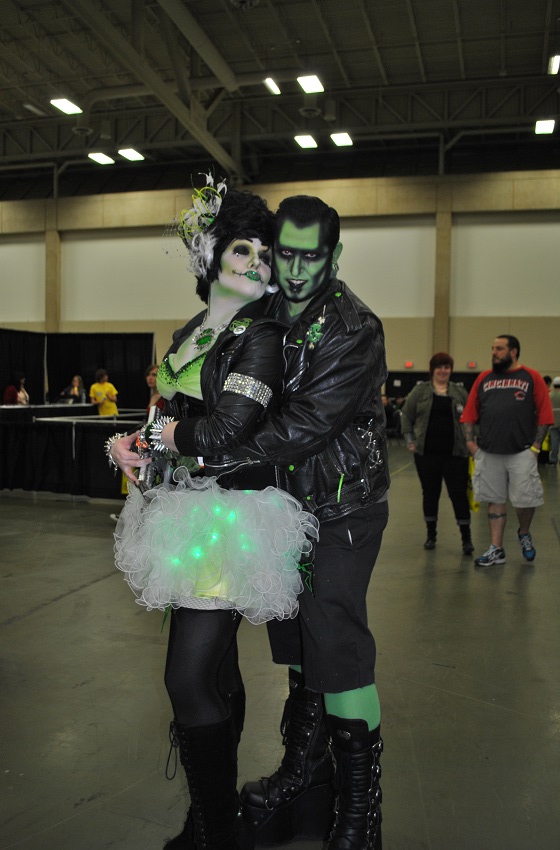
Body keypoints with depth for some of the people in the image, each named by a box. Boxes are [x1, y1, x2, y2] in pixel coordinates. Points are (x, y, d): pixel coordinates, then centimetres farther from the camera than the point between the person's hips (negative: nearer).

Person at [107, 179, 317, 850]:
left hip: (231, 519, -7)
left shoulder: (261, 337, -10)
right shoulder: (189, 335, 14)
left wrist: (142, 434, -4)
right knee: (214, 668, 16)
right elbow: (175, 418, 14)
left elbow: (220, 434, -19)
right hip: (189, 515, 8)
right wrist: (129, 446, -7)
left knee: (190, 678, -6)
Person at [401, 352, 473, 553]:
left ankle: (466, 538, 6)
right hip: (427, 453, 0)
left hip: (455, 453, 0)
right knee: (430, 493, 8)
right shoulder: (420, 390, 4)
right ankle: (431, 534, 20)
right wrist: (410, 440, -2)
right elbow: (407, 416, 5)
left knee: (459, 494, -1)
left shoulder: (460, 391, 8)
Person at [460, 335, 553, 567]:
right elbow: (470, 412, 9)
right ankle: (496, 550, 16)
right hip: (488, 453, 3)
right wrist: (470, 441, 0)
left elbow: (544, 414, -1)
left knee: (525, 500, -1)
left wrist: (536, 445, -7)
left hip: (521, 453, -2)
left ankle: (524, 533, 30)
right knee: (495, 501, 8)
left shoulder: (531, 378, 2)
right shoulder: (484, 378, 9)